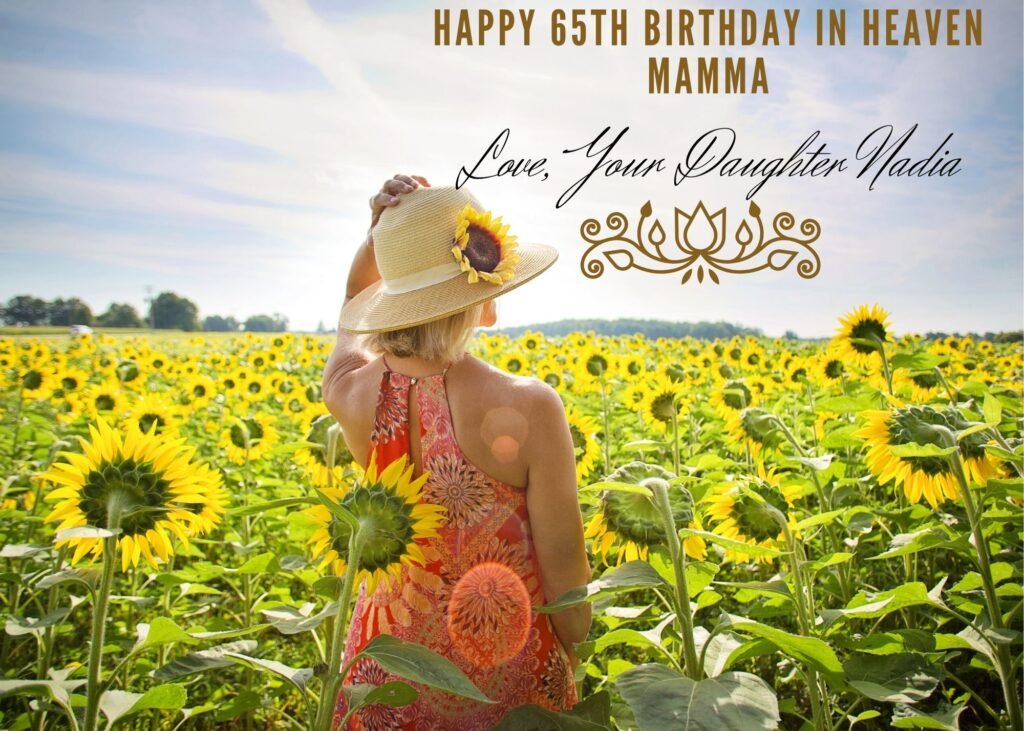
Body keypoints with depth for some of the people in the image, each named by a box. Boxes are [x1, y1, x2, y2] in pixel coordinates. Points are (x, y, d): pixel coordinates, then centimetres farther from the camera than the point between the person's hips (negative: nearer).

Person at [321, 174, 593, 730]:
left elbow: (354, 303, 10)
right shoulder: (528, 408, -26)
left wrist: (379, 232, -7)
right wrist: (577, 665, 2)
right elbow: (564, 566, -15)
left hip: (389, 661, 4)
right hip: (508, 673, -3)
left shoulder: (349, 394, -14)